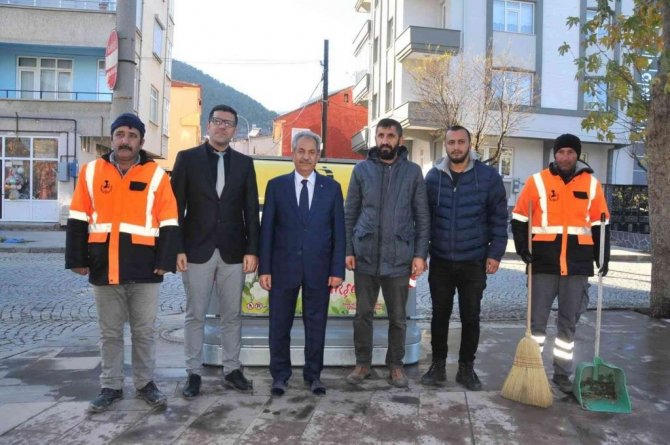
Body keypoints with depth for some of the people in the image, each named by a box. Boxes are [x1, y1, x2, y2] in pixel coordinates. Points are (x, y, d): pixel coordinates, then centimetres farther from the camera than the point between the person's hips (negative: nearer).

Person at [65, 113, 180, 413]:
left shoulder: (157, 175, -1)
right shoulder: (91, 172, 5)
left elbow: (169, 224, -2)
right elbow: (78, 221, 7)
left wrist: (165, 261, -7)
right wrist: (76, 259, 3)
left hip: (144, 268, -2)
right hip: (103, 268, 2)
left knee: (144, 331, 9)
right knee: (110, 332, 12)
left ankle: (145, 383, 23)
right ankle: (111, 386, 25)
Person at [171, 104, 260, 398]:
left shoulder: (244, 163, 7)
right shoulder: (187, 158, 2)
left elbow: (251, 209, 5)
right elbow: (176, 206, 0)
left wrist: (252, 250, -2)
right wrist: (177, 248, -8)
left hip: (233, 251, 2)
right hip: (197, 249, -2)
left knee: (232, 315, 9)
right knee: (195, 315, 6)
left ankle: (232, 370, 22)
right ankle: (194, 373, 19)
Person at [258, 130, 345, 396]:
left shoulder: (331, 187, 4)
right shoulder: (276, 186, 3)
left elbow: (338, 231, 2)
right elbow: (266, 230, 1)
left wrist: (337, 270, -4)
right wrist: (264, 268, -5)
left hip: (318, 268, 1)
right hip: (283, 267, 0)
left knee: (316, 324, 10)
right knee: (280, 324, 9)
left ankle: (313, 374, 26)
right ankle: (280, 375, 25)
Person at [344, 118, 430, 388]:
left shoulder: (413, 171, 2)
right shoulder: (362, 169, 4)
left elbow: (422, 217, 2)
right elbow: (350, 214, 5)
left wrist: (420, 254, -4)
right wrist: (348, 249, -2)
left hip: (399, 257, 0)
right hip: (365, 256, 1)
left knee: (398, 317, 10)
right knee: (363, 313, 10)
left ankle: (395, 365, 27)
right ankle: (363, 362, 26)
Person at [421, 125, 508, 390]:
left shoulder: (488, 177, -3)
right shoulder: (433, 177, 3)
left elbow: (498, 218, -1)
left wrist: (495, 253, -7)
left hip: (474, 262, -1)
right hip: (440, 262, 2)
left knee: (470, 317, 8)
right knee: (440, 314, 10)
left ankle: (466, 367, 24)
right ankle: (438, 364, 25)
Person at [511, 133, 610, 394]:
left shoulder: (591, 184, 7)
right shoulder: (537, 182, 0)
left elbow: (600, 225, 12)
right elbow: (519, 220, 3)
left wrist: (603, 257, 5)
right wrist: (523, 249, -9)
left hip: (578, 265, 2)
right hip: (544, 264, -2)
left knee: (569, 322, 11)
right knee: (537, 320, 3)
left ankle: (562, 373, 23)